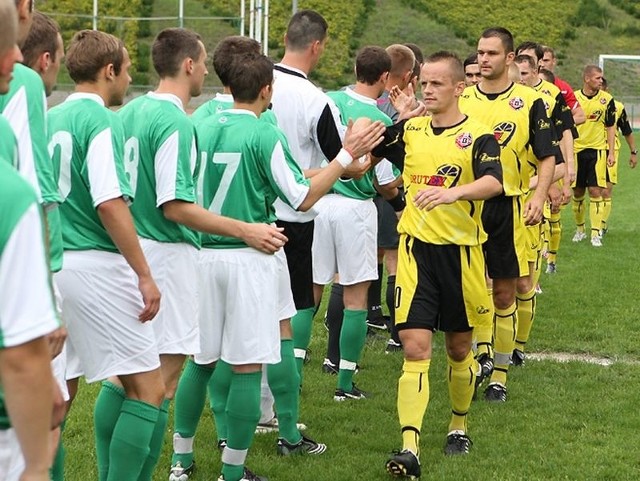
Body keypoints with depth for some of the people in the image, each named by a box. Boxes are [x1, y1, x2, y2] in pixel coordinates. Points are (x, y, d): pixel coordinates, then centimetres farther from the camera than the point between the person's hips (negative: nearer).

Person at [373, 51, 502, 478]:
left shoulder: (478, 137, -7)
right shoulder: (409, 130, 6)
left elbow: (493, 182, -25)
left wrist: (453, 192, -44)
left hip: (460, 251, -2)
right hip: (416, 249, 2)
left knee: (459, 348, 14)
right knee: (415, 349, -8)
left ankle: (459, 426, 36)